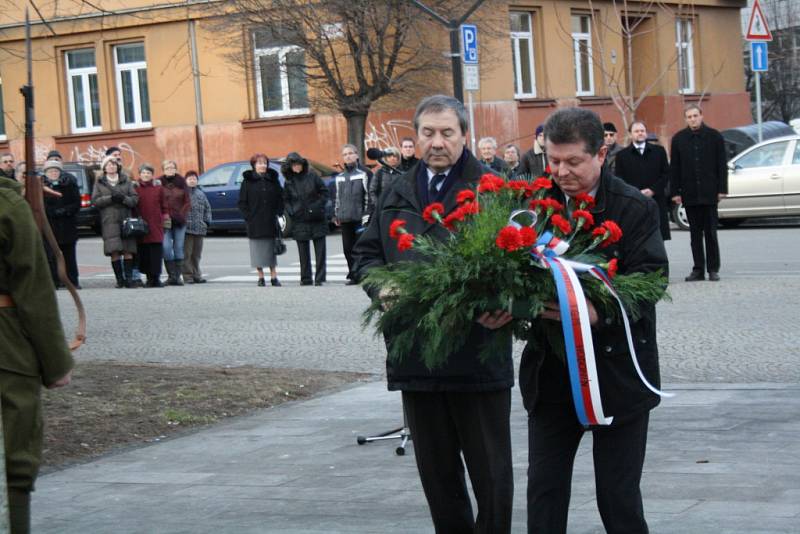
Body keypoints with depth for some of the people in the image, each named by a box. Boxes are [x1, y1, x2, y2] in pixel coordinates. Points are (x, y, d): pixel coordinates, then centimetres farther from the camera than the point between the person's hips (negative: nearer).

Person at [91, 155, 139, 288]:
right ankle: (119, 279, -4)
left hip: (126, 219, 1)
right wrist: (110, 198, -11)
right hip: (109, 221, -1)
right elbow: (95, 200, 2)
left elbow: (135, 199, 8)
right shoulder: (99, 183, 14)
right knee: (114, 251, -8)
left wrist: (123, 198, -11)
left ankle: (128, 278, -5)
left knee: (128, 250, -7)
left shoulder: (126, 181, 15)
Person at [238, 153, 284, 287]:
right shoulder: (248, 181, 2)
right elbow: (242, 202, 1)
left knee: (271, 249, 4)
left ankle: (274, 277, 9)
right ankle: (261, 278, 8)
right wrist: (248, 217, -8)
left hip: (271, 222, 2)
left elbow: (280, 198, 11)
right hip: (255, 223, -2)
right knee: (258, 250, 1)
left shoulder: (273, 180, 8)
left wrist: (279, 214, -1)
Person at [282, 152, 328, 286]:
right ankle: (305, 279, 11)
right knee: (303, 252, 5)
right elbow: (286, 200, 12)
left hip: (317, 219, -1)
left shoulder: (312, 176, 0)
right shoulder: (289, 182, 5)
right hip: (300, 221, 1)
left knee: (320, 250, -1)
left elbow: (324, 192, 3)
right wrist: (291, 211, -2)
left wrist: (318, 205, -7)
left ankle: (319, 279, 3)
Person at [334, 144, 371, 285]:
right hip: (345, 219, 6)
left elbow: (368, 195, -5)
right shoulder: (339, 177, 18)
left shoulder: (364, 173, 0)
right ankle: (353, 275, 11)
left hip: (359, 218, -6)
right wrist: (336, 215, 16)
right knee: (348, 248, 4)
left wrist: (366, 215, -11)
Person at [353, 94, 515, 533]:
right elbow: (367, 253, 21)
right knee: (436, 471, 15)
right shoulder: (398, 195, 15)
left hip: (479, 354, -5)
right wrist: (382, 287, -1)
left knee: (491, 472, 4)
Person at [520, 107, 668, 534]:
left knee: (618, 495, 5)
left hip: (617, 370, -3)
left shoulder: (636, 209, -8)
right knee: (544, 489, 8)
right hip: (551, 373, 3)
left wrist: (597, 314, -33)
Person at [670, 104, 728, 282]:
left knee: (710, 232, 2)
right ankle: (698, 269, 9)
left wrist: (721, 189, -5)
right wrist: (675, 192, 0)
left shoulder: (714, 136, 2)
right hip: (690, 194, 2)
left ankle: (713, 269, 7)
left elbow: (722, 165, 2)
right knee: (695, 233, 5)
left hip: (709, 193, -2)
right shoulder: (678, 139, 6)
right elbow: (674, 168, 6)